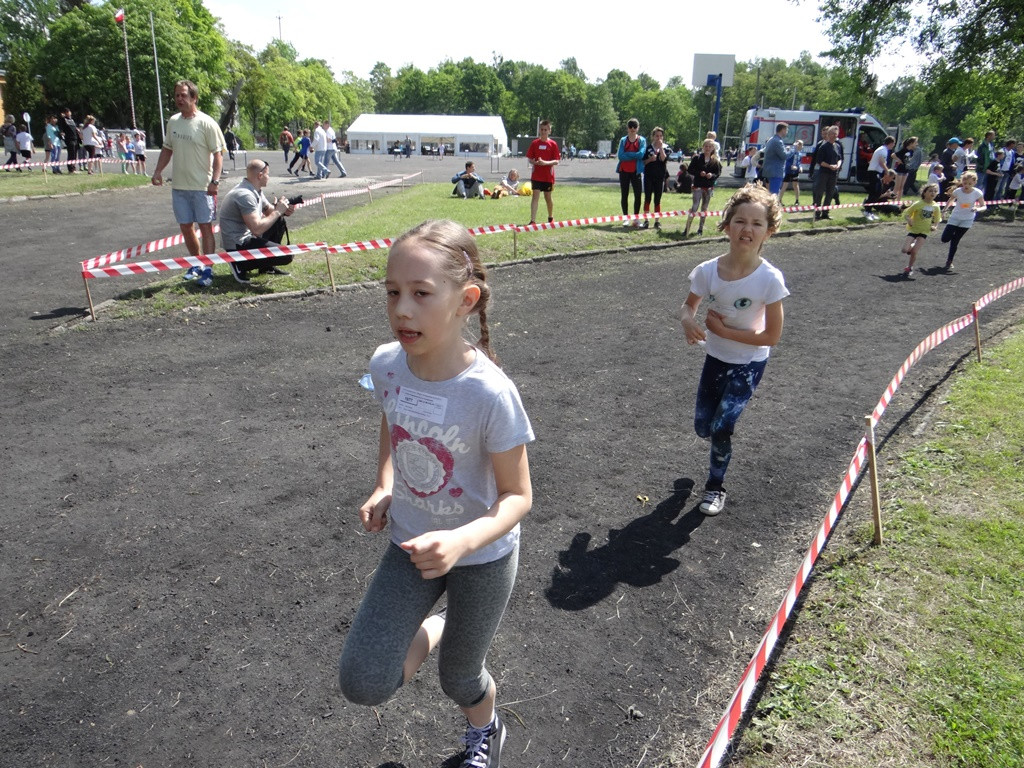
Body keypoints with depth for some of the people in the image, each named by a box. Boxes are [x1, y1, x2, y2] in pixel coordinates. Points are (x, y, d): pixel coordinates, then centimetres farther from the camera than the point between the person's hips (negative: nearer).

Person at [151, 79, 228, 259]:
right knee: (186, 227, 12)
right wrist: (157, 171, 10)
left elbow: (218, 153, -11)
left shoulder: (206, 123, -9)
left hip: (202, 187, -6)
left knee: (205, 226, -2)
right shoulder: (173, 121, 9)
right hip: (178, 185, 6)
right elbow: (167, 149, 19)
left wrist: (215, 180, -19)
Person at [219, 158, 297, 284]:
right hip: (238, 245, -10)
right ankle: (241, 266, -5)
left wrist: (284, 210, -5)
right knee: (286, 256, -16)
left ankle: (267, 266, 18)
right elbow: (257, 229, -30)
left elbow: (269, 210, 18)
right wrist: (278, 211, -18)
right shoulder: (244, 195, -24)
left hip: (248, 236, 10)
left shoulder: (256, 190, 7)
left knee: (280, 221, 16)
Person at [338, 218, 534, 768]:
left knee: (458, 680, 18)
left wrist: (463, 541, -37)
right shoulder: (386, 364, -16)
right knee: (363, 685, -7)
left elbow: (517, 496, -20)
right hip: (412, 542, 4)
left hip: (483, 556, -3)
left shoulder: (490, 393, -31)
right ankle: (436, 629, 26)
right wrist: (383, 488, -5)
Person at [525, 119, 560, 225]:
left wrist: (545, 163, -23)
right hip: (536, 176, 0)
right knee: (535, 196, -9)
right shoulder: (534, 143, 2)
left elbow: (556, 161, -6)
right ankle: (533, 220, -14)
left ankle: (551, 218, 31)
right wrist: (535, 162, -18)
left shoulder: (553, 144, -2)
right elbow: (529, 159, 4)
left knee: (548, 198, 11)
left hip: (548, 176, 0)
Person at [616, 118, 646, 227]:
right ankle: (626, 218, 14)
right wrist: (634, 156, -11)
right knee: (624, 194, 5)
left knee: (637, 195, -4)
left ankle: (636, 218, 5)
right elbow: (620, 156, -6)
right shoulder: (623, 140, 7)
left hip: (636, 171, -1)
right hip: (624, 171, 2)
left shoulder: (642, 140, 3)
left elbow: (641, 154, -13)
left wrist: (627, 154, -10)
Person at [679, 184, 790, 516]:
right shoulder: (708, 271, -16)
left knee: (721, 427, -8)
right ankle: (722, 435, 51)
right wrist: (688, 320, -22)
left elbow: (771, 336, -19)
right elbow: (688, 306, 2)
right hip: (716, 357, 4)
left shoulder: (770, 279, -24)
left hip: (749, 363, -3)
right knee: (703, 427, 12)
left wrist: (723, 330, -21)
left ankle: (716, 487, 19)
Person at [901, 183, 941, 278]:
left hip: (924, 231, 1)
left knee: (914, 252, -11)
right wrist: (909, 220, -28)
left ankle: (909, 268, 14)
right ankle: (913, 247, 23)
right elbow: (906, 214, -7)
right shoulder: (918, 204, -11)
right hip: (913, 229, -1)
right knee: (905, 250, -15)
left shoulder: (936, 207, -2)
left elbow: (936, 221, 6)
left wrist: (935, 227, -15)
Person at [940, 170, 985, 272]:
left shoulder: (977, 193, -16)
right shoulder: (957, 191, -14)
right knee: (945, 239, -9)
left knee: (955, 241, 0)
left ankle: (949, 262, 14)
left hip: (967, 220, -1)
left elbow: (983, 206, -14)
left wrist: (978, 209, -35)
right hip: (954, 218, 1)